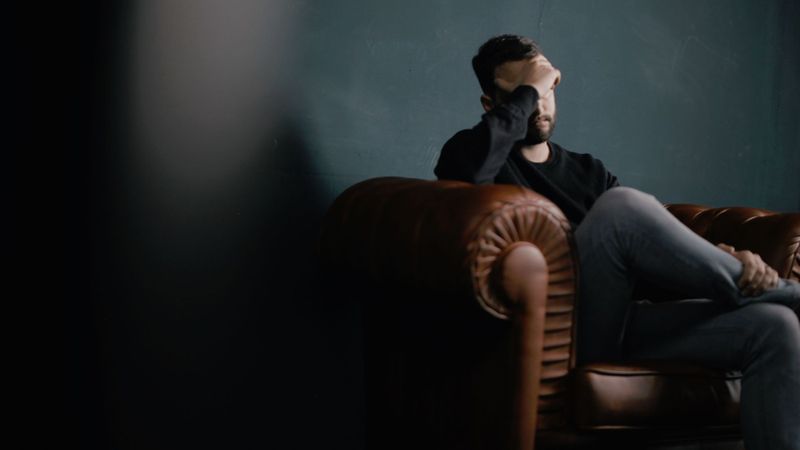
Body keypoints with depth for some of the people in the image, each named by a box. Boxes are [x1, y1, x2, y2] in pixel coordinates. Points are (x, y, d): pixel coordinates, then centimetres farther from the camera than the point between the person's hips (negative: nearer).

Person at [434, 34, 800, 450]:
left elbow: (659, 242, 14)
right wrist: (526, 91, -6)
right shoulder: (475, 150, 9)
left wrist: (726, 259, -7)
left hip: (621, 323, 6)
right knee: (622, 204, -30)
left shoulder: (588, 171, 26)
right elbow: (468, 169, -19)